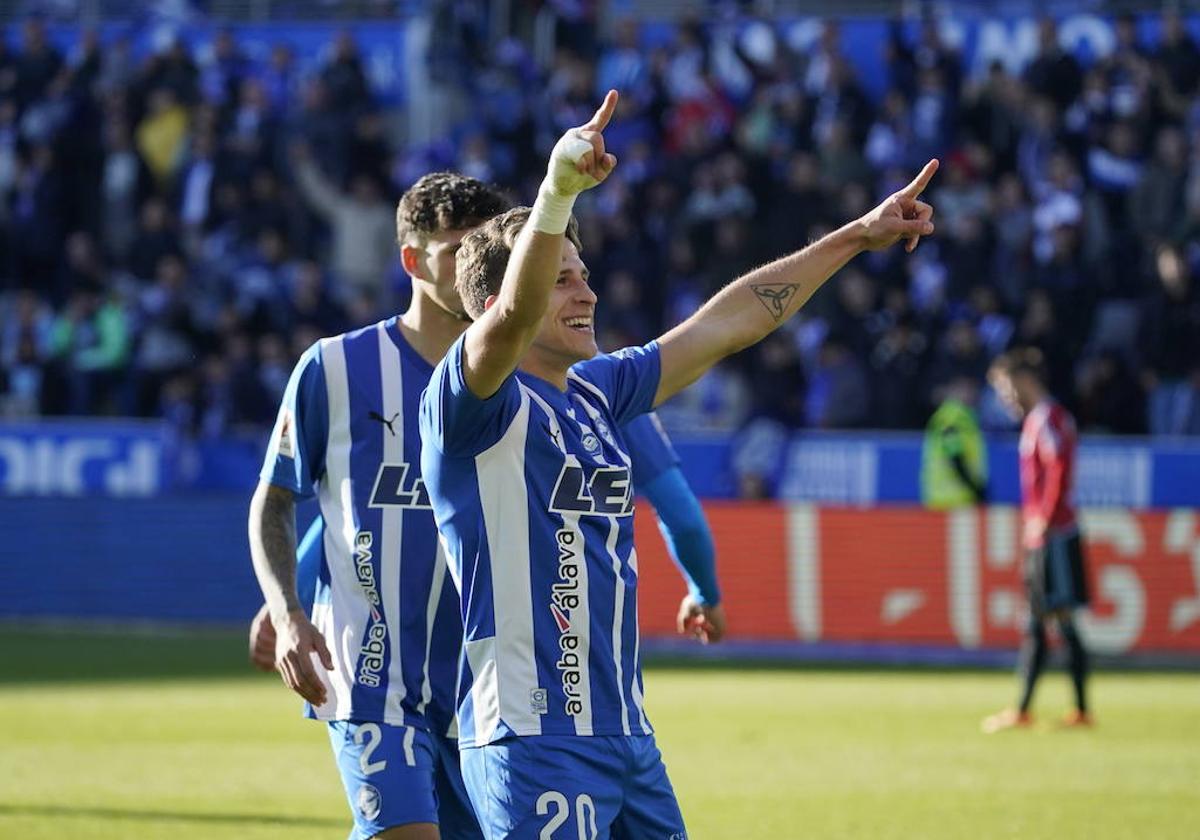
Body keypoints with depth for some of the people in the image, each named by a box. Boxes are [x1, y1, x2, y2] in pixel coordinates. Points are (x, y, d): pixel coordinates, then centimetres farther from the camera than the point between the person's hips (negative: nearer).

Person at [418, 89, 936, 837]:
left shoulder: (597, 392, 15)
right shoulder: (472, 404, -8)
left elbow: (725, 325, 21)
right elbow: (513, 316, -29)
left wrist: (857, 237, 24)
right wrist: (557, 193, -44)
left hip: (627, 737, 9)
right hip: (533, 742, -8)